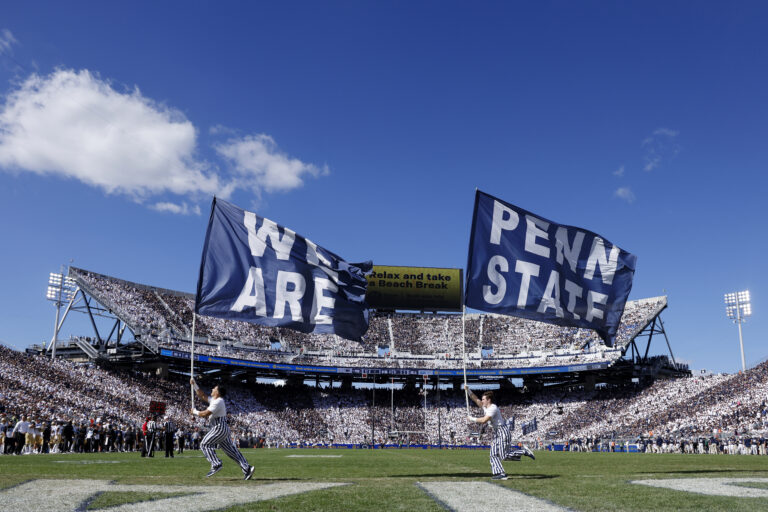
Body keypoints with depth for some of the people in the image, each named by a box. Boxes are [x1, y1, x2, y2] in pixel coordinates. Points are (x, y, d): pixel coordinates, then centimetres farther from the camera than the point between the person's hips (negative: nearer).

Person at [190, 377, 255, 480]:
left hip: (219, 428, -10)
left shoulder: (218, 402, -13)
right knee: (231, 449, 6)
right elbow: (202, 396, 26)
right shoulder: (213, 400, 18)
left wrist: (195, 412, -1)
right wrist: (194, 385, 23)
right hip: (224, 429, 10)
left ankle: (216, 464, -9)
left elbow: (205, 414, -18)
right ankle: (247, 468, 0)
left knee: (205, 444, -3)